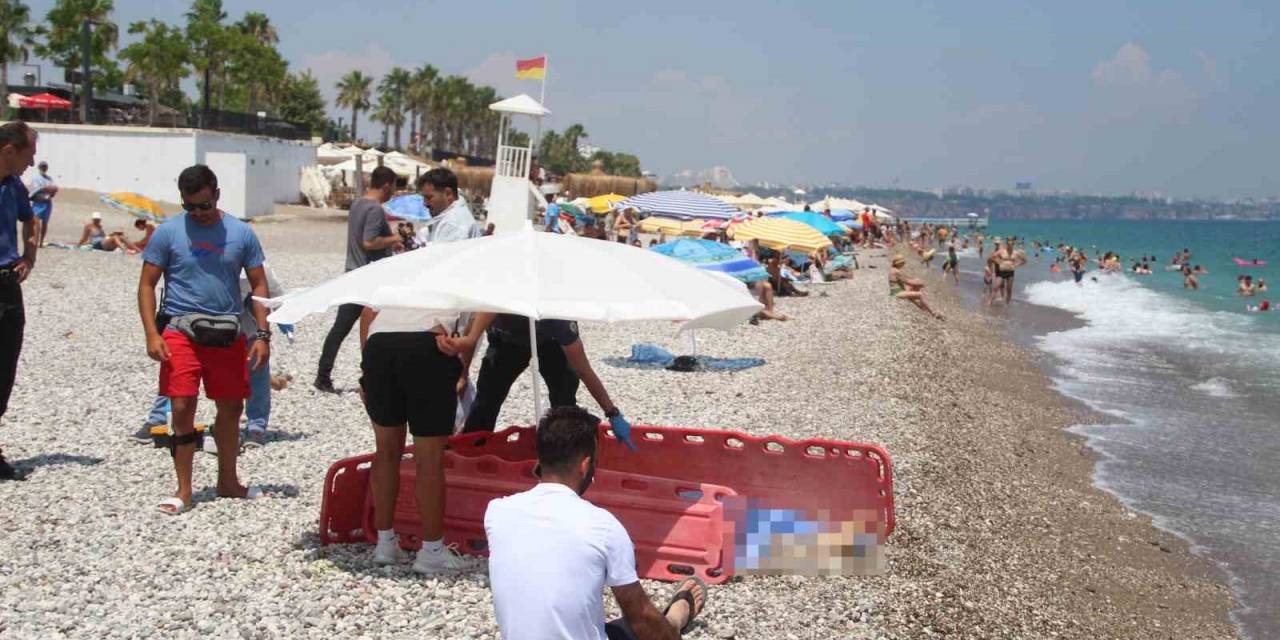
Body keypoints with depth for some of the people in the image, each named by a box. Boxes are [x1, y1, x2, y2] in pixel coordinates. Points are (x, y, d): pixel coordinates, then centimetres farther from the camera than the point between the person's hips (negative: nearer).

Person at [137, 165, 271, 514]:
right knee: (183, 407, -8)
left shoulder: (241, 233, 4)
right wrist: (152, 334, -10)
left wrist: (262, 335, 1)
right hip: (182, 332, -3)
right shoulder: (168, 232, -2)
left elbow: (258, 285, 8)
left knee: (231, 407, 11)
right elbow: (147, 285, 0)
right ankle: (183, 490, 3)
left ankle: (227, 481, 28)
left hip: (228, 334, 3)